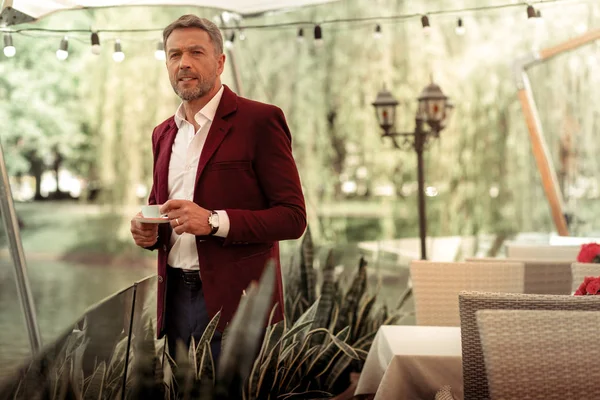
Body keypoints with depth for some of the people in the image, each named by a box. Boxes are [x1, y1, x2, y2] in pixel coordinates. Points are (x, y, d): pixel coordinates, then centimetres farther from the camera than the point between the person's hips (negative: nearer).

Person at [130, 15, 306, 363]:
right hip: (175, 298, 6)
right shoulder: (164, 133, 14)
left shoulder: (259, 121, -6)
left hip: (238, 303, -6)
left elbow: (293, 217, -10)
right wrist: (147, 230, 2)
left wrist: (215, 221, -21)